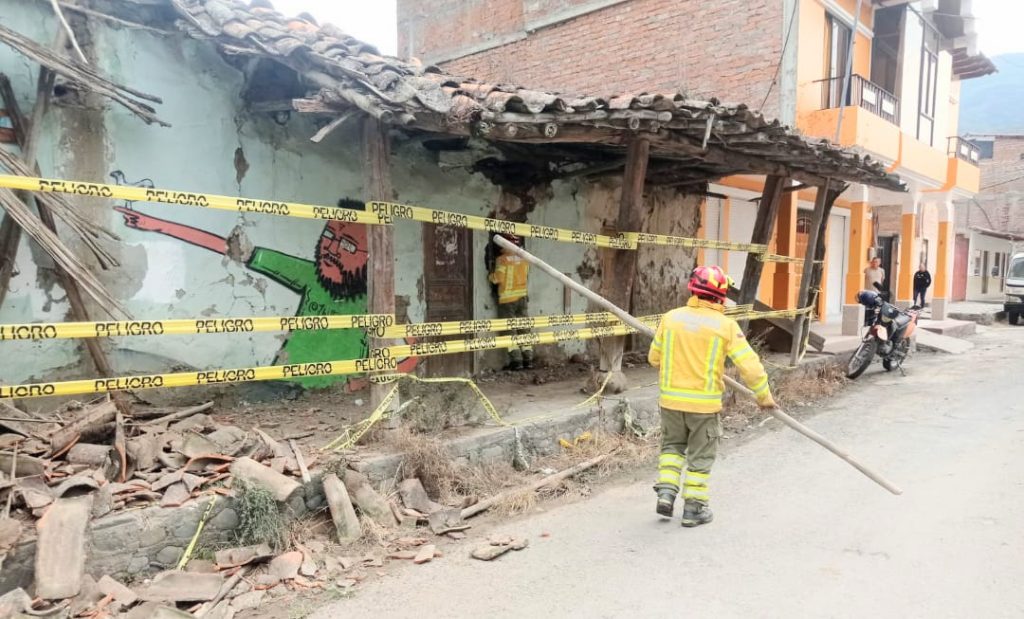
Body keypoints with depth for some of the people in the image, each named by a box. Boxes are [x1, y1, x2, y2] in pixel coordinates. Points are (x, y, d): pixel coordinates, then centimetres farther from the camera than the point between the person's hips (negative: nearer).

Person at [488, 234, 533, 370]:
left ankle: (516, 360, -3)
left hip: (507, 299, -5)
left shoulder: (502, 259, -14)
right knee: (524, 328, 11)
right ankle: (528, 359, 10)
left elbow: (497, 279, -15)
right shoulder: (523, 259, 3)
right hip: (522, 297, 5)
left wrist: (491, 273, 4)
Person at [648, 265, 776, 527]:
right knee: (700, 456, 13)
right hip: (704, 403, -2)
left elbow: (654, 358, 6)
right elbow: (750, 365, -9)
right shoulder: (725, 325, -9)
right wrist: (764, 395, 6)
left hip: (671, 398, 2)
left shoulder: (671, 318, -3)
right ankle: (693, 509, 19)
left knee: (672, 445, 23)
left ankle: (666, 492, 13)